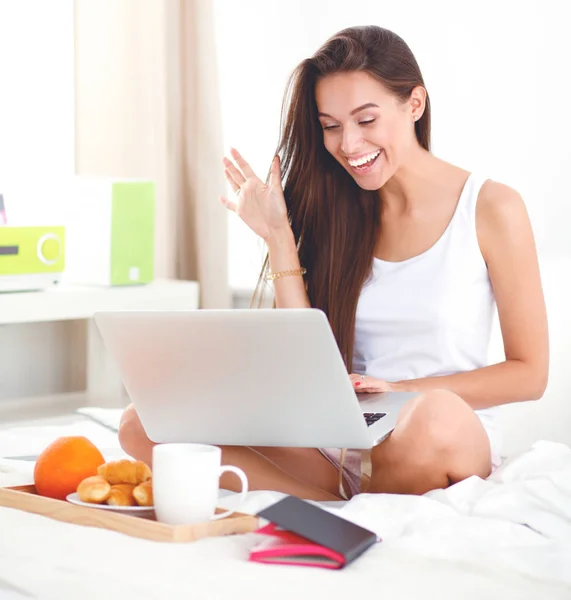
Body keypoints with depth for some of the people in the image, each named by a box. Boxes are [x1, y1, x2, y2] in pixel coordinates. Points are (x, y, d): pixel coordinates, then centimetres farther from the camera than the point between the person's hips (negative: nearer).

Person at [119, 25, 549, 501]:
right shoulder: (337, 211, 11)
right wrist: (279, 237, -3)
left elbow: (529, 374, 0)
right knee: (144, 425, -16)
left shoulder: (491, 208, -1)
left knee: (435, 415, -43)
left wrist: (402, 390, -10)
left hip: (454, 444, -4)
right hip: (338, 451, 4)